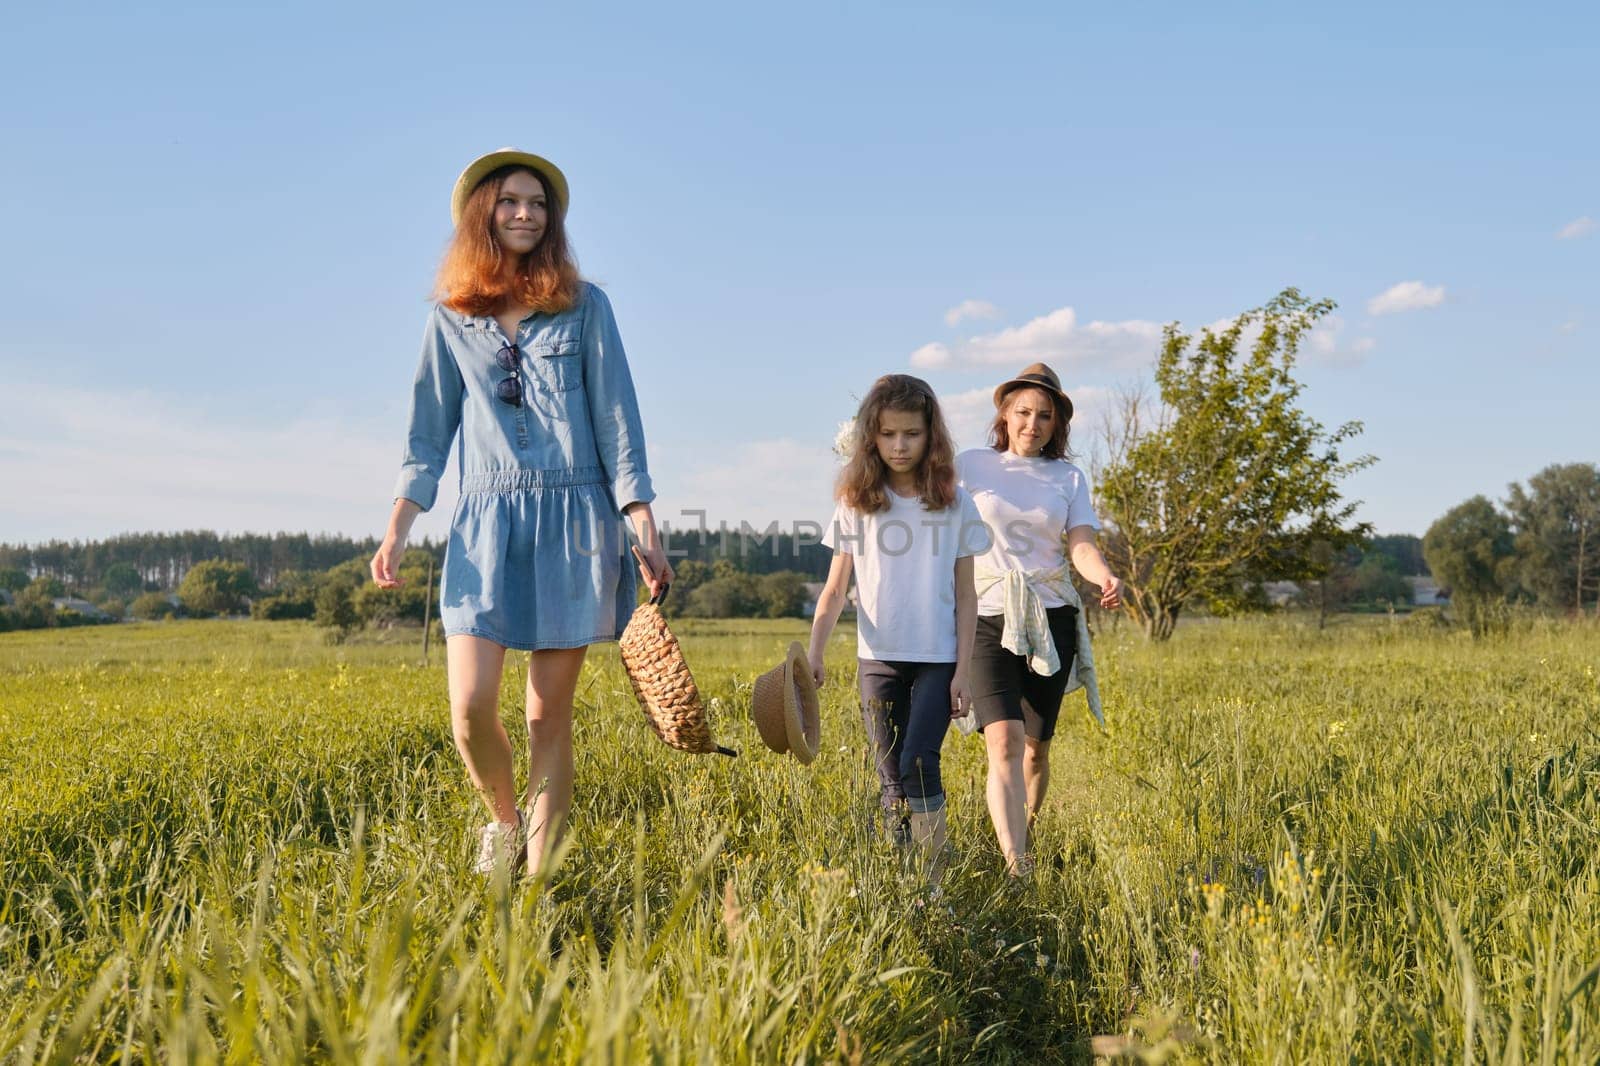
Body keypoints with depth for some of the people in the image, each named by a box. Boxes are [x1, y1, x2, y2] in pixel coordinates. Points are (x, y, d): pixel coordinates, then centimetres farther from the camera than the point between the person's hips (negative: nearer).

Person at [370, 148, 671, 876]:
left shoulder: (584, 305, 5)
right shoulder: (451, 318, 10)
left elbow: (616, 418, 2)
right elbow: (429, 430, 12)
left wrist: (645, 528, -4)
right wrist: (396, 529, 2)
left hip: (573, 521, -1)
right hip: (487, 521, 1)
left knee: (549, 715, 1)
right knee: (469, 707, -9)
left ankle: (539, 872, 12)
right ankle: (504, 821, 22)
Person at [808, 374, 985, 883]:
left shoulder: (955, 504, 0)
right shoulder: (856, 503, 1)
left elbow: (965, 595, 2)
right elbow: (834, 589, 0)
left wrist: (962, 670, -3)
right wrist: (815, 652, -15)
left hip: (937, 659, -2)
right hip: (879, 658, 2)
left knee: (917, 763, -16)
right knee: (891, 778, 6)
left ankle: (934, 881, -7)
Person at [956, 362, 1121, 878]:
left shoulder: (1069, 478, 9)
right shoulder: (971, 465, 5)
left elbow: (1081, 545, -4)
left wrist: (1105, 577, -23)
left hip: (1051, 618, 3)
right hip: (986, 617, -2)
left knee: (1036, 747, 10)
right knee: (1004, 740, -18)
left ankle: (1025, 832, 33)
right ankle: (1015, 865, -25)